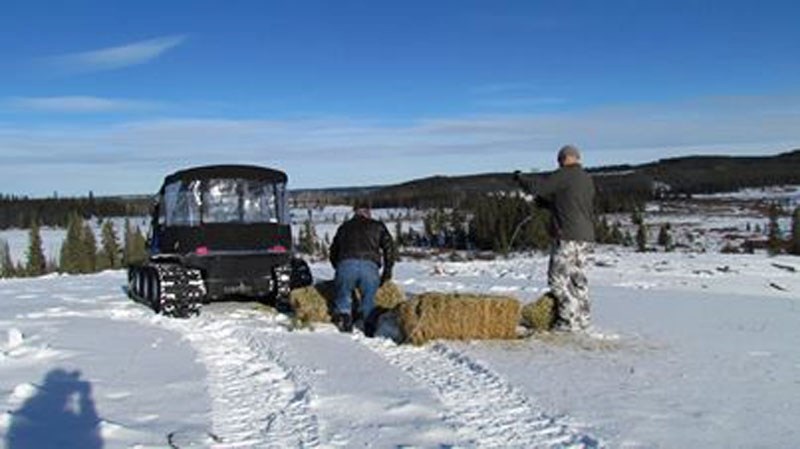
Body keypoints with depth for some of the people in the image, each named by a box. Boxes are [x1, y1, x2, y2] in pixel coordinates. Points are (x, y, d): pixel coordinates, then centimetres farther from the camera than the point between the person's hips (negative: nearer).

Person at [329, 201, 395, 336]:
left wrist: (338, 268, 40)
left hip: (346, 265, 1)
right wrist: (387, 271, 17)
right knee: (369, 300, 9)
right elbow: (389, 246, 14)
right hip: (370, 266, 0)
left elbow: (333, 251, 31)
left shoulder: (344, 227, 30)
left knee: (343, 297, 15)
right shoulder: (377, 226, 25)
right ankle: (370, 332, -1)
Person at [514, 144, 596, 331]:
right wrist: (547, 204, 25)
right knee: (576, 277, 15)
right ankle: (583, 319, 18)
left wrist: (519, 179, 11)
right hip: (585, 236, 8)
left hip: (568, 236, -8)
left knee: (558, 278, -3)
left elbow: (535, 190, -7)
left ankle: (570, 321, -4)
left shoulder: (563, 175, -8)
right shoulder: (588, 179, 16)